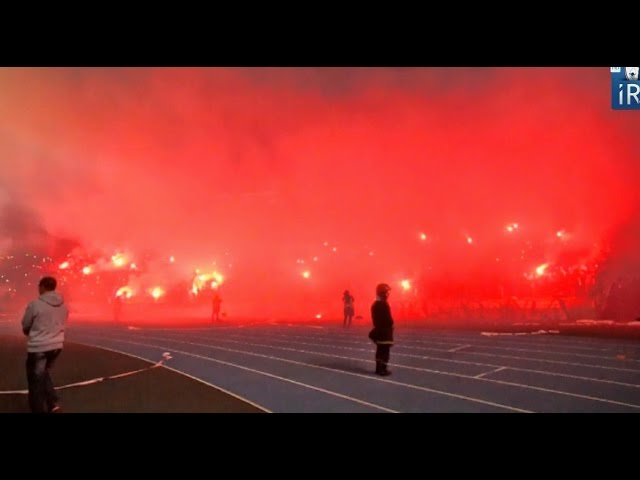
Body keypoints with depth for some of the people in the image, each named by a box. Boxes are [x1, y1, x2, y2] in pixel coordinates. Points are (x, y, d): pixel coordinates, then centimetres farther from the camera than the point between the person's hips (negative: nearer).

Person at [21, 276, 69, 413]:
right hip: (56, 346, 6)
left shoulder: (35, 305, -15)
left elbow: (25, 327, -3)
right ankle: (53, 402, 17)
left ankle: (39, 410, 16)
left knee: (36, 381, 9)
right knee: (44, 374, 26)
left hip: (38, 347, -6)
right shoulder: (63, 306, 1)